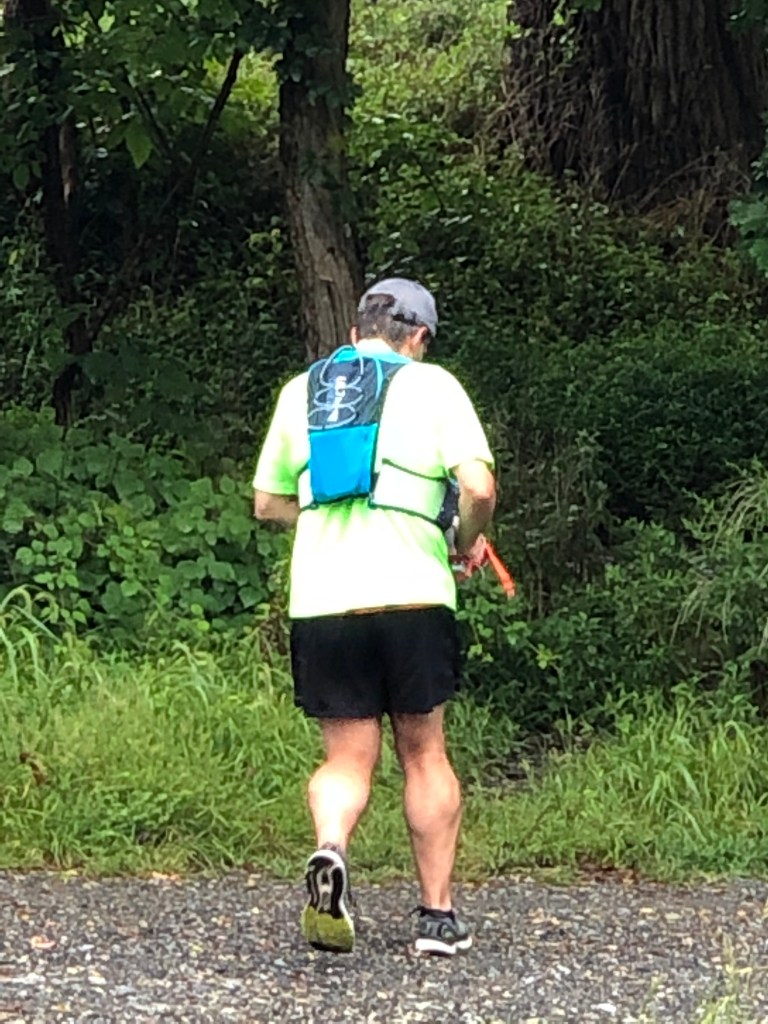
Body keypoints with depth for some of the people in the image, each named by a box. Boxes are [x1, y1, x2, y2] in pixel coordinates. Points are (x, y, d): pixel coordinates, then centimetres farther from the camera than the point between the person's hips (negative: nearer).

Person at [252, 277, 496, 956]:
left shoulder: (301, 391, 14)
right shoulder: (430, 385, 3)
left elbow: (268, 503, 21)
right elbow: (479, 485, -10)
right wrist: (468, 542, 9)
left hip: (320, 599, 3)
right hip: (410, 595, -2)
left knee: (347, 758, 8)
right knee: (424, 754, 12)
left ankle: (329, 852, -22)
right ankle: (438, 916, 14)